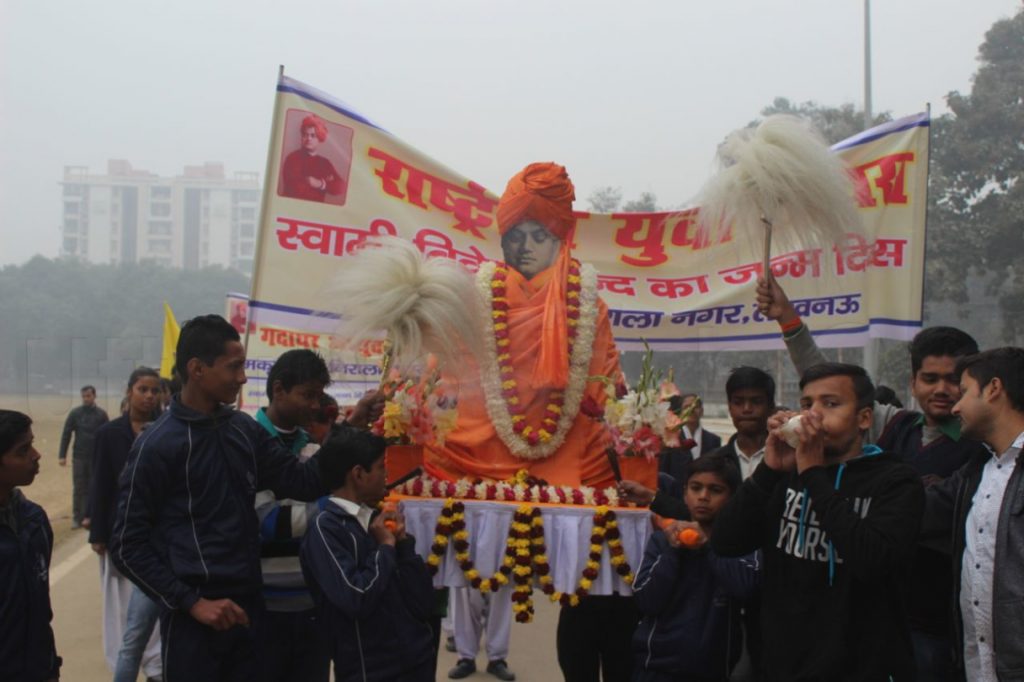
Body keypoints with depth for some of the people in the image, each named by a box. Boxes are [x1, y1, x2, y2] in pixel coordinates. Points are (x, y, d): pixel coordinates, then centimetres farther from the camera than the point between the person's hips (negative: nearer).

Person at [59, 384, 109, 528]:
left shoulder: (101, 414, -1)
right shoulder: (75, 413, 0)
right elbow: (66, 434, 1)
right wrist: (62, 455, -6)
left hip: (97, 458, 0)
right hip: (79, 457, 0)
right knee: (79, 489, 3)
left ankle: (89, 516, 13)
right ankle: (77, 518, 9)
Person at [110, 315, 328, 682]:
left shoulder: (245, 429, 6)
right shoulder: (157, 444, -11)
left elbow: (302, 481, 3)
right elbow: (127, 545, -9)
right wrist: (191, 603, -13)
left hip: (248, 605, 6)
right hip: (195, 618, -5)